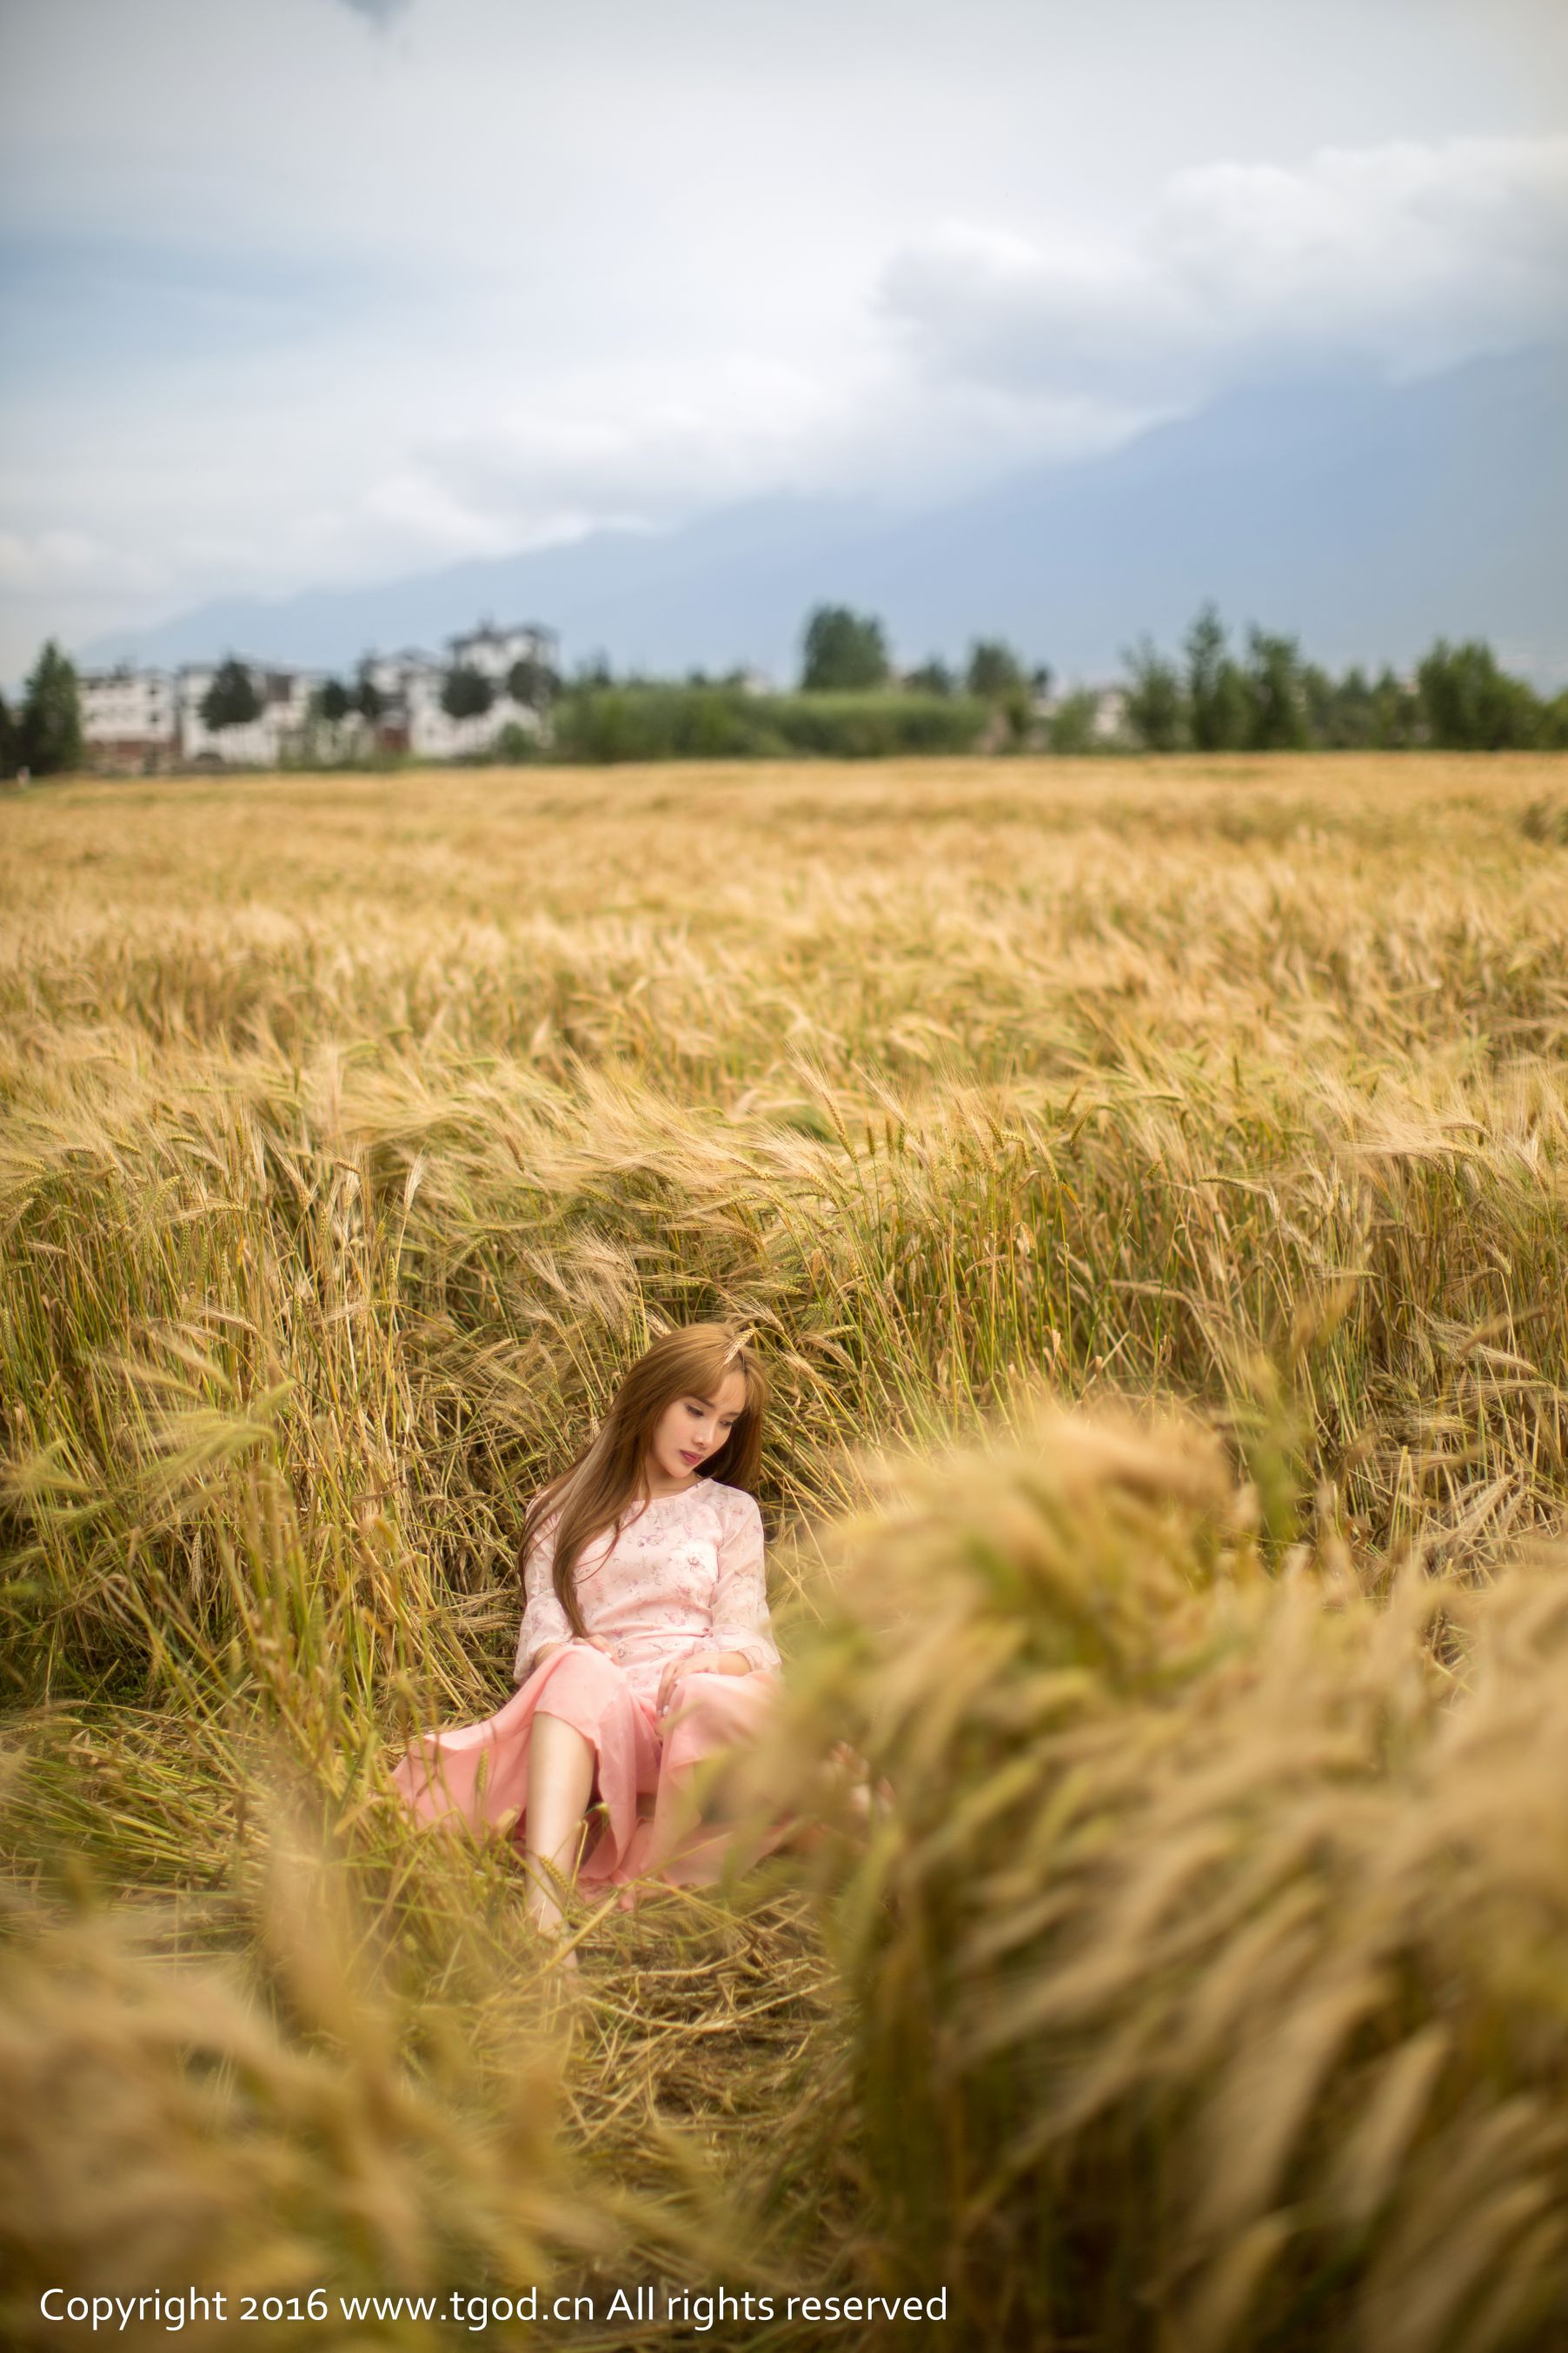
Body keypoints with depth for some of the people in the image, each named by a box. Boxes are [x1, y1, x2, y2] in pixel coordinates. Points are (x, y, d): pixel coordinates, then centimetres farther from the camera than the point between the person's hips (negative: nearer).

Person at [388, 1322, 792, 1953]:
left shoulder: (731, 1511, 22)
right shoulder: (563, 1510, 21)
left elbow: (746, 1636, 10)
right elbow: (542, 1629, 9)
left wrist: (710, 1662, -15)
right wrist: (567, 1659, -16)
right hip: (588, 1715, 0)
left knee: (715, 1702, -37)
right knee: (579, 1669, -37)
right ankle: (543, 1907, -53)